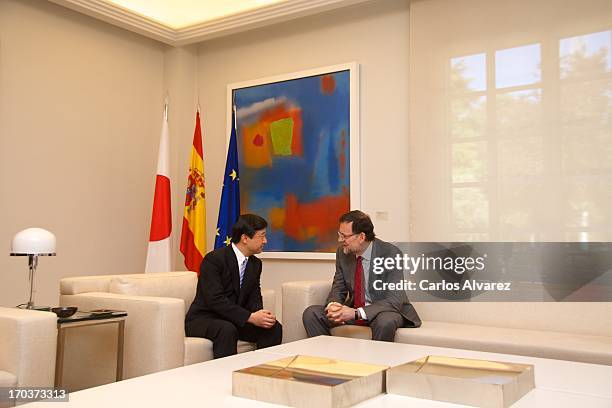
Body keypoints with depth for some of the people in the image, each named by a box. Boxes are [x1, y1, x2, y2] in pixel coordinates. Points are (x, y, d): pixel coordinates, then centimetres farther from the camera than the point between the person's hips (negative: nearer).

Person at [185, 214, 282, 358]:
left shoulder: (255, 264, 6)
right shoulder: (214, 259, -18)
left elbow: (254, 298, 4)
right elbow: (215, 299, -26)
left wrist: (260, 314, -20)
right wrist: (250, 317, -31)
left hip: (233, 321, 7)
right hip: (203, 319, -6)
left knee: (274, 327, -13)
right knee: (227, 330, -36)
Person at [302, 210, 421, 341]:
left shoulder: (391, 253, -19)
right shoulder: (342, 252, -2)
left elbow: (395, 300, -24)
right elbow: (338, 288, 7)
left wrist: (356, 313, -34)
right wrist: (333, 305, -18)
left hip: (386, 311, -4)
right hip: (353, 310, 5)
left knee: (385, 321, -38)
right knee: (311, 313, -13)